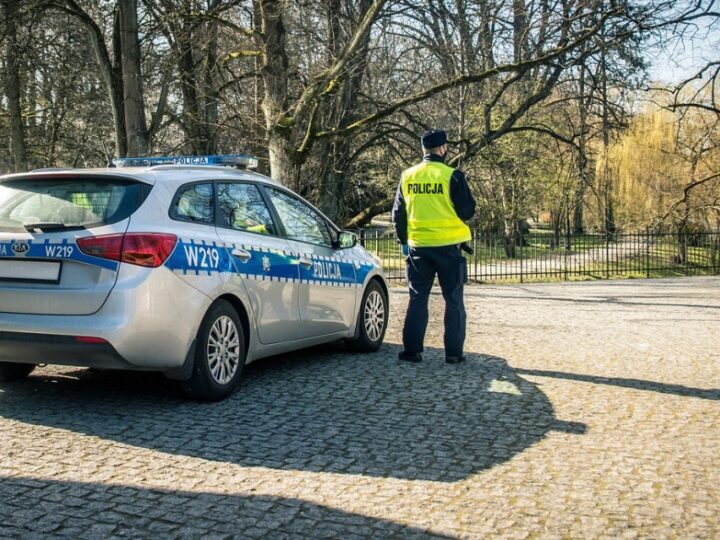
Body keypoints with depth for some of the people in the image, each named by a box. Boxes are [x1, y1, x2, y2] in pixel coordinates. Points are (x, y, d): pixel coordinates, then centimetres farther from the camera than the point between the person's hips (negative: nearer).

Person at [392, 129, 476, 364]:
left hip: (418, 246, 3)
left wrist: (404, 241, 20)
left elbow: (398, 213, 9)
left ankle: (412, 349, 9)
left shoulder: (407, 176, 4)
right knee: (453, 300, 6)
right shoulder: (452, 176, -10)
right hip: (448, 246, -3)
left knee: (418, 298, 11)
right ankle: (453, 352, 7)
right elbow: (467, 211, -7)